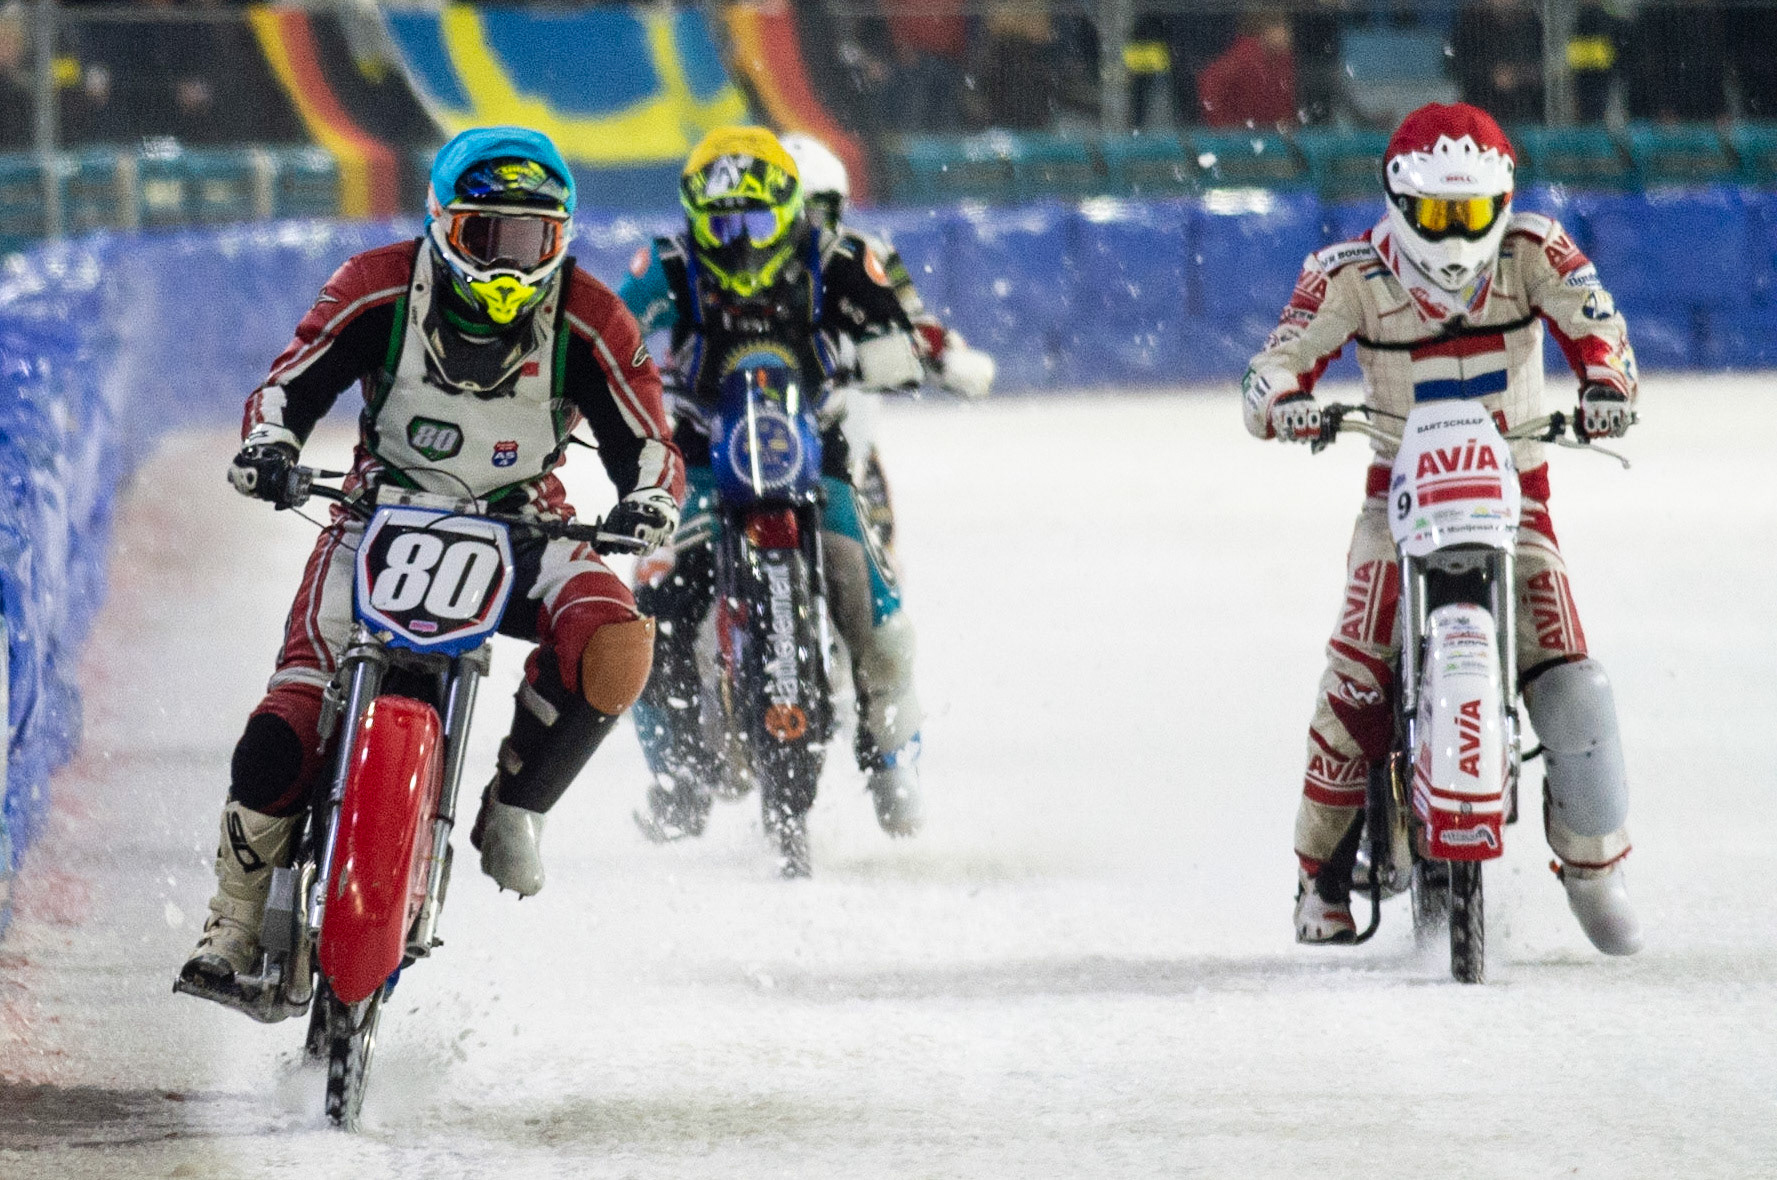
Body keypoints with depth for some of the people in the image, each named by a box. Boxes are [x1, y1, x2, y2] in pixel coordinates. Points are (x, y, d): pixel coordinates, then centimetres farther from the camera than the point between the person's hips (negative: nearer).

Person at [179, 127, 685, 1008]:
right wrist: (268, 444, -28)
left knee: (614, 640, -32)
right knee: (284, 732, -21)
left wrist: (648, 501, -30)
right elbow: (291, 384, -5)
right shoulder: (379, 290, -10)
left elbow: (646, 442, -7)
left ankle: (513, 809, -8)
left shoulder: (589, 322, -9)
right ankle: (237, 921, -3)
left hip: (521, 531, 1)